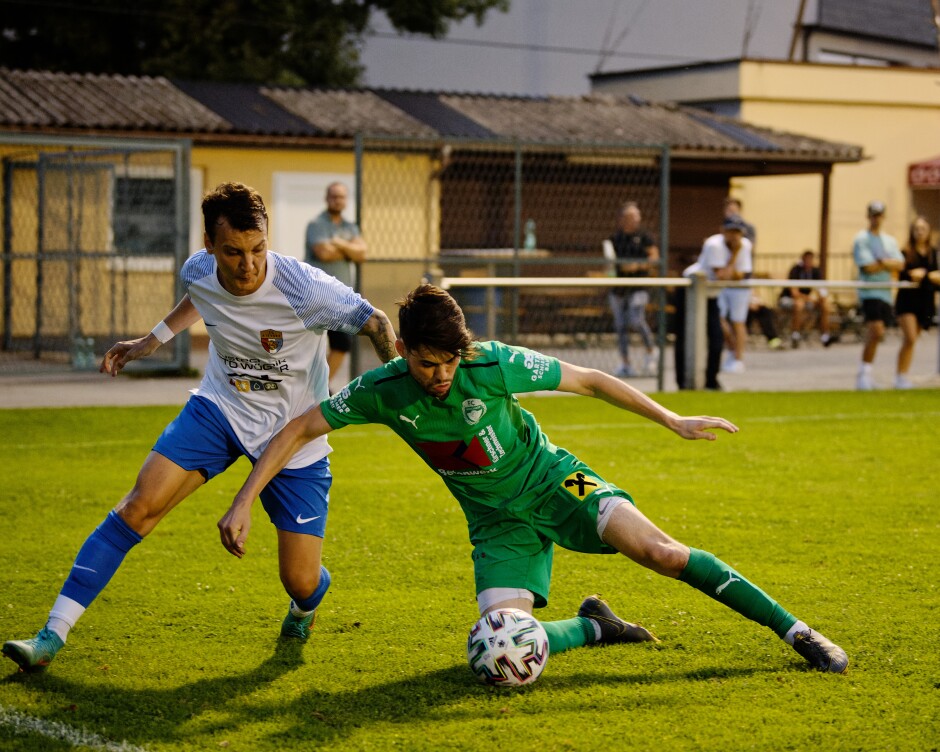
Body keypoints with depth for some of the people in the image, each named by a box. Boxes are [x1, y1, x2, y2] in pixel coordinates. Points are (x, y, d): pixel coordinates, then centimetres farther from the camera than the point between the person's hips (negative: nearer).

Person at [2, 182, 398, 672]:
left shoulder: (304, 288, -29)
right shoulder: (198, 272, -13)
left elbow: (376, 323, -14)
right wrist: (152, 341, 16)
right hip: (220, 408, 3)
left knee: (301, 582, -4)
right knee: (141, 505, -16)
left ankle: (304, 607, 39)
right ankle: (53, 636, -12)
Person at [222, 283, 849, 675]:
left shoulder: (493, 364, -22)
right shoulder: (383, 392, -16)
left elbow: (590, 381, -12)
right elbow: (301, 429, -6)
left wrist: (673, 421, -11)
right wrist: (244, 502, -15)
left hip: (552, 481, -3)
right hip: (498, 521, 3)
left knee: (659, 551, -24)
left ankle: (795, 631, -16)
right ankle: (592, 626, 13)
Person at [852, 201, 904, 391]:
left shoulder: (890, 241, 17)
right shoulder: (861, 240, -3)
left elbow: (900, 264, 4)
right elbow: (868, 267, -13)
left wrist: (882, 262, -11)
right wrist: (890, 265, -1)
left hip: (885, 292, 6)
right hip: (869, 291, -6)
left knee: (874, 334, 7)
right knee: (876, 331, -20)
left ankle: (866, 374, 16)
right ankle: (865, 371, -11)